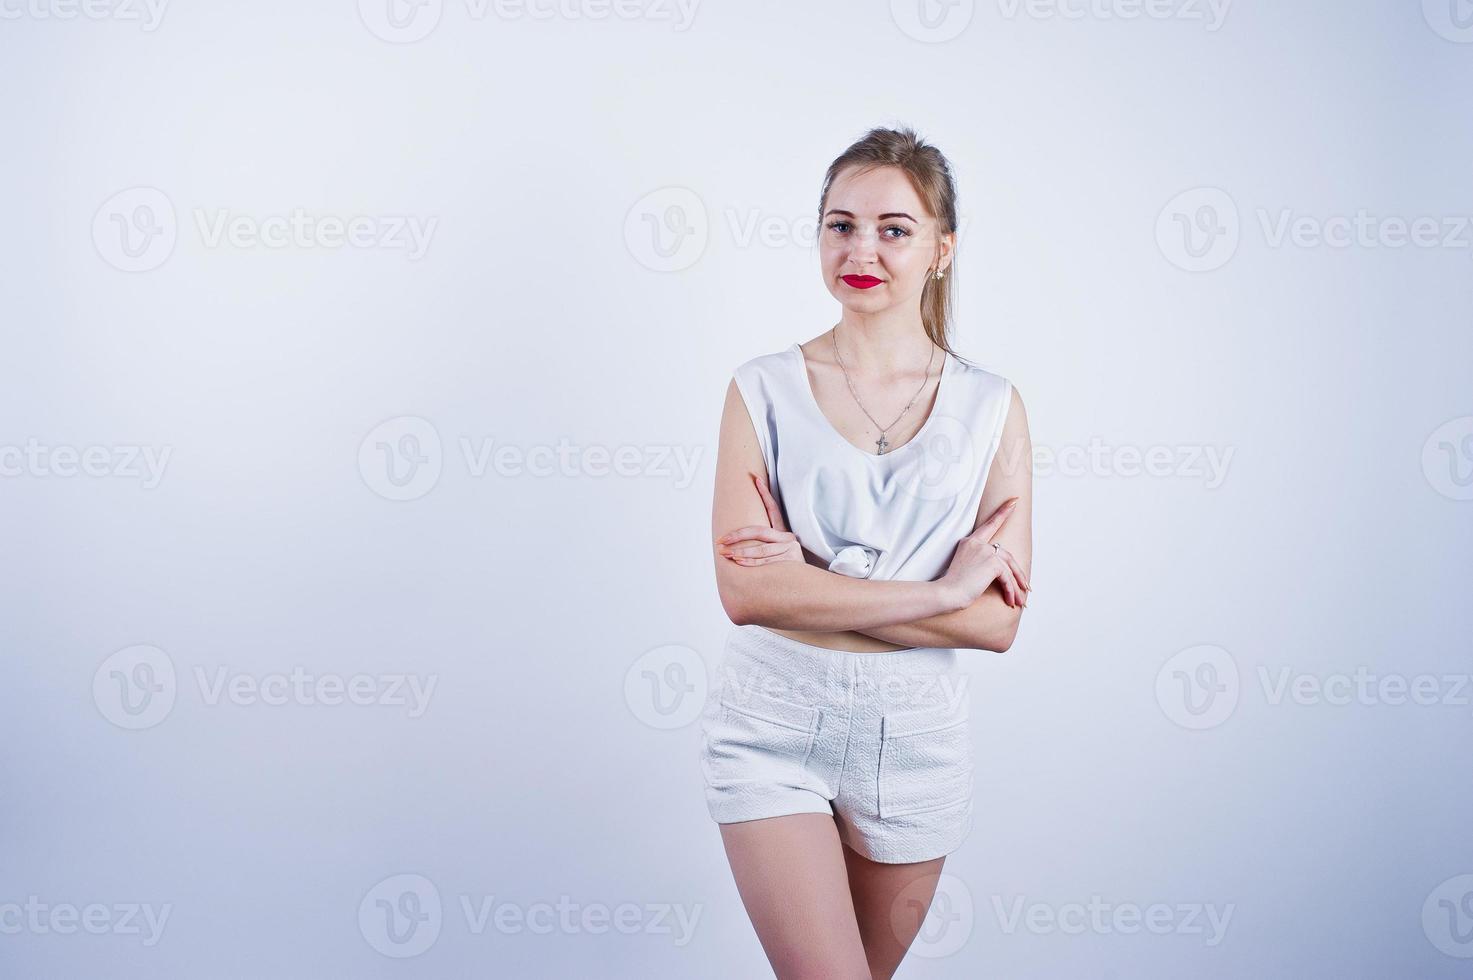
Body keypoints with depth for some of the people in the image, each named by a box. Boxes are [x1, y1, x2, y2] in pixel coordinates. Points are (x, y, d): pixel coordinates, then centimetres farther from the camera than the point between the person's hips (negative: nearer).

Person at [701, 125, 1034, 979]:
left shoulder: (991, 407, -2)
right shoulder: (765, 389, -4)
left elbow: (999, 621, -10)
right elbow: (745, 591, -15)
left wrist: (809, 583, -17)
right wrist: (942, 590, -17)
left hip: (918, 740, 2)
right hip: (774, 730, -2)